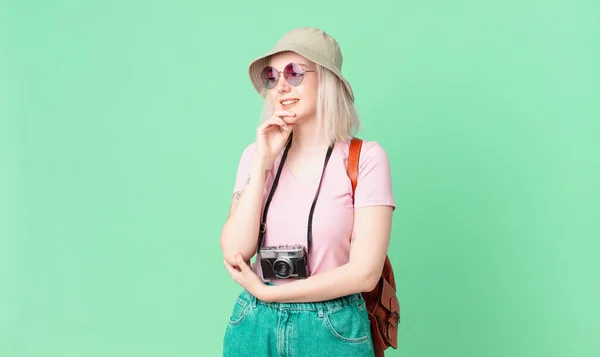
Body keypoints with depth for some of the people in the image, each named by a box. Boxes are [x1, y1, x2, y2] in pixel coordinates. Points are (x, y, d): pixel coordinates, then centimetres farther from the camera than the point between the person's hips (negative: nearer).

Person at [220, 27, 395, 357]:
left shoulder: (366, 158, -11)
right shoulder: (256, 154, 1)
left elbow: (364, 272, -16)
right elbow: (235, 254, -8)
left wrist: (265, 291, -12)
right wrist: (262, 164, -14)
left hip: (331, 331, -3)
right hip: (254, 327, 3)